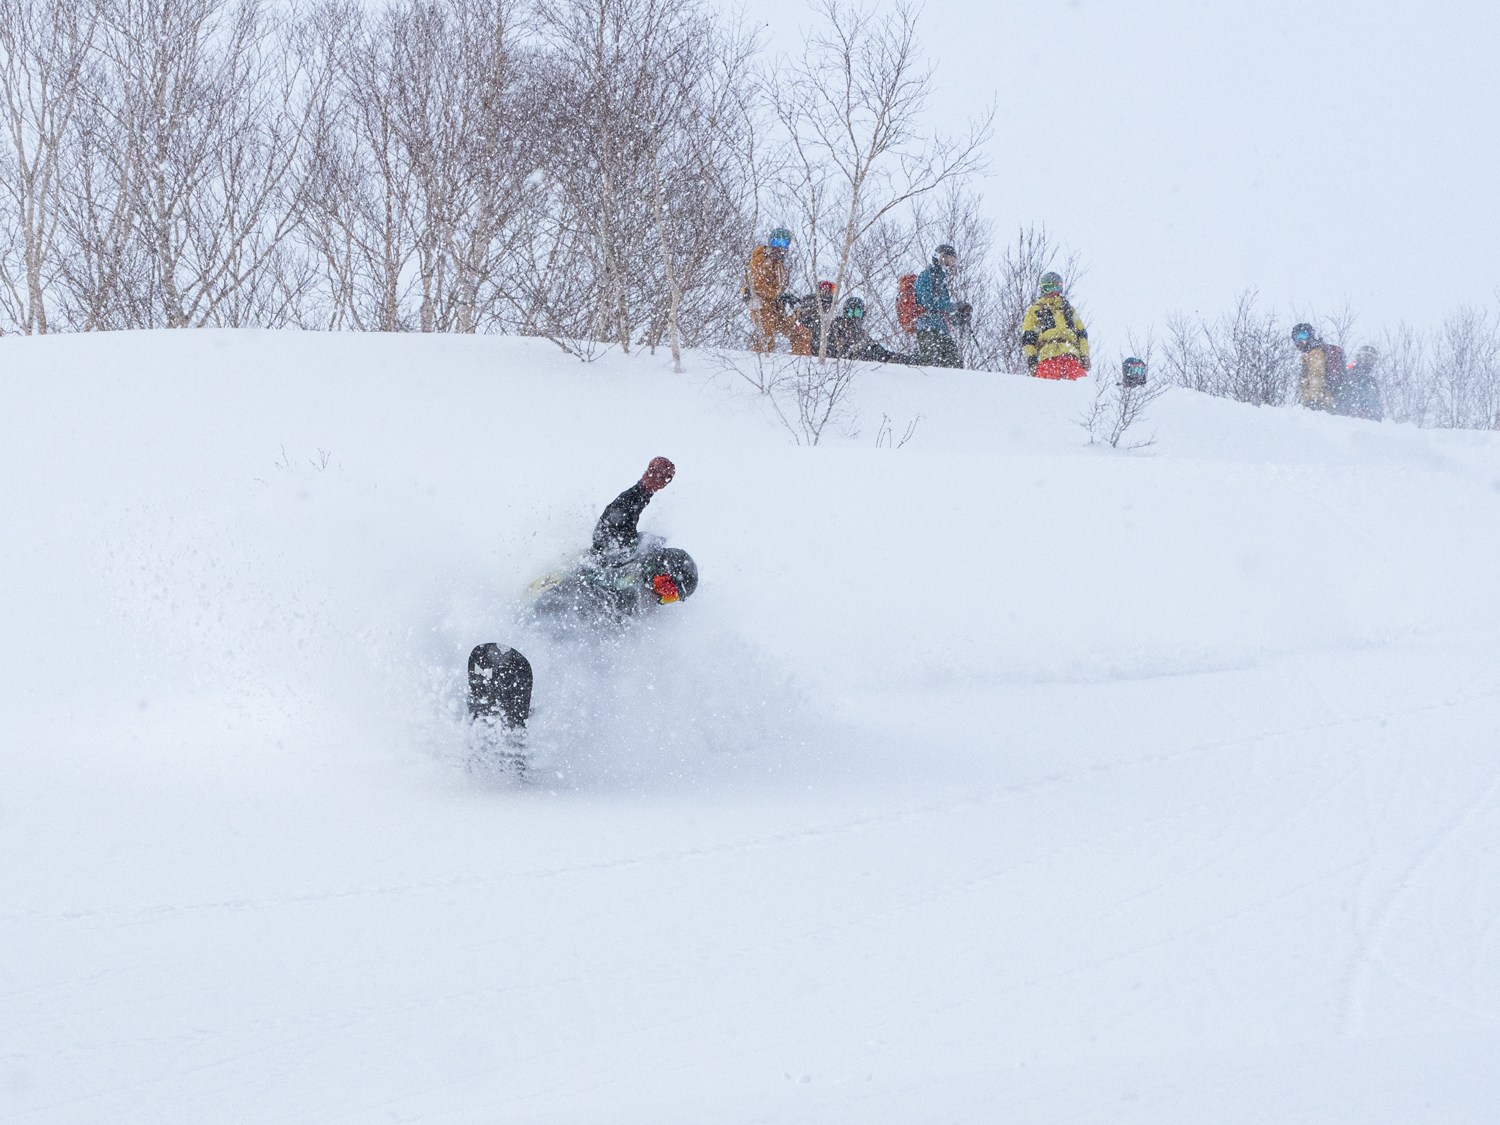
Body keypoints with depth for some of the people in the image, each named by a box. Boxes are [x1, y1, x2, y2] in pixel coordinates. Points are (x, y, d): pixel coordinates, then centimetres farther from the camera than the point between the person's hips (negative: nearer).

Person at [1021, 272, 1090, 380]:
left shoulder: (1069, 309, 32)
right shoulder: (1034, 310, 22)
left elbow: (1081, 334, 27)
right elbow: (1027, 337, 13)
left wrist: (1084, 355, 13)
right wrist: (1030, 356, -1)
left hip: (1071, 354, 3)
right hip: (1048, 356, -3)